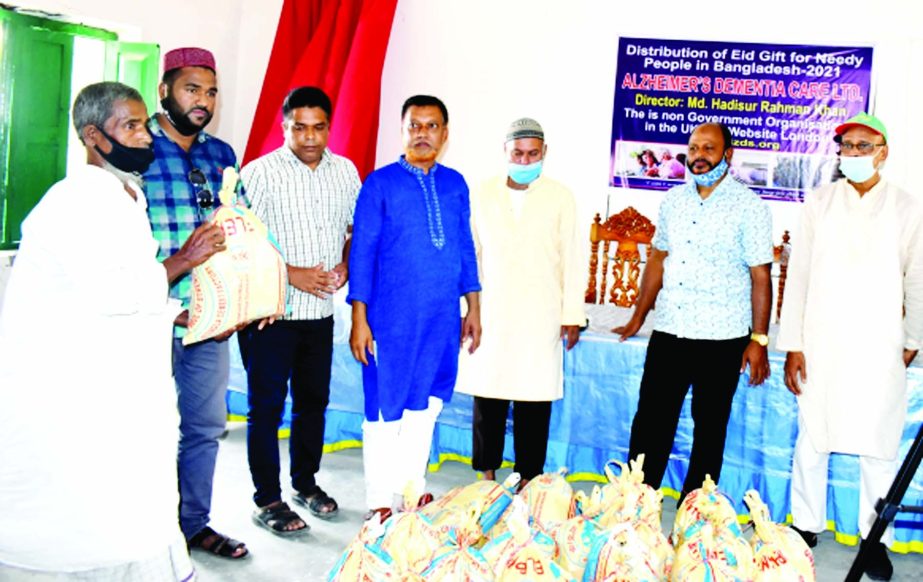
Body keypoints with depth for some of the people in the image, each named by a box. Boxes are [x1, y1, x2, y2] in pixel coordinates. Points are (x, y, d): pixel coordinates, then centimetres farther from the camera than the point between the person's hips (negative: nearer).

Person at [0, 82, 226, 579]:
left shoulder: (126, 201, 14)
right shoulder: (74, 201, -15)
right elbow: (110, 293, -25)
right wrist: (183, 260, -14)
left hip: (109, 395, 9)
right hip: (56, 394, -9)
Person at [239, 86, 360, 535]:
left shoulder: (345, 171, 7)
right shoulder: (260, 173, -8)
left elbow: (357, 227, 17)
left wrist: (346, 264, -1)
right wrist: (291, 274, -18)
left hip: (321, 312, 5)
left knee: (314, 401, 15)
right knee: (266, 406, 3)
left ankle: (306, 482, 33)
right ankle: (267, 499, 15)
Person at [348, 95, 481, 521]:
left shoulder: (455, 184, 8)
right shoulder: (380, 184, -5)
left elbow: (466, 248, 13)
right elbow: (362, 252, -6)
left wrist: (473, 309, 11)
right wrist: (359, 318, -10)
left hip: (442, 318, 4)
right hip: (392, 318, -4)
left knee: (426, 406, 14)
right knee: (386, 410, 4)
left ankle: (413, 489, 30)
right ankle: (381, 502, 18)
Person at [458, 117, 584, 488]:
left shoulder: (560, 198, 4)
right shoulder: (483, 195, 8)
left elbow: (571, 260, 3)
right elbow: (470, 256, 10)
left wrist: (572, 315, 0)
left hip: (540, 318, -1)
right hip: (491, 315, 2)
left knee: (534, 402, 0)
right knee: (487, 399, 4)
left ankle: (528, 479, 11)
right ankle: (487, 475, 16)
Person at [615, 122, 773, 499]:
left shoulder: (749, 206, -6)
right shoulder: (674, 200, 9)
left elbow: (760, 276, -6)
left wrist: (759, 340, -10)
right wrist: (638, 318, 18)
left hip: (722, 339, -4)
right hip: (668, 331, 4)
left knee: (709, 428, 9)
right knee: (649, 423, 6)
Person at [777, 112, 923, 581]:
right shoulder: (819, 203, 4)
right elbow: (798, 274, 2)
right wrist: (792, 345, -1)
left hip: (879, 347, 0)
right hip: (821, 343, 1)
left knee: (878, 445, 4)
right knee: (811, 438, 7)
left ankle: (876, 538, 19)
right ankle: (806, 526, 23)